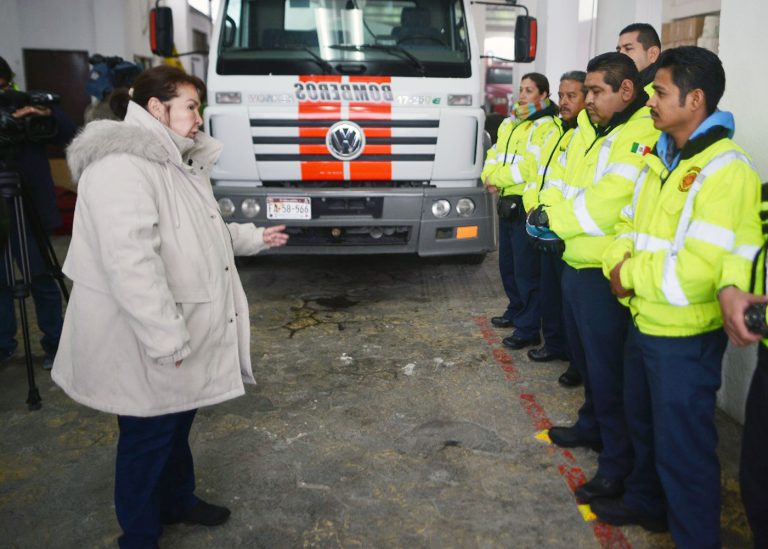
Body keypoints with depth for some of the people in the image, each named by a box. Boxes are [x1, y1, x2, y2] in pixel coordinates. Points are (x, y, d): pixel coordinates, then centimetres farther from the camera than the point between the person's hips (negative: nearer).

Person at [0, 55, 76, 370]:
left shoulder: (30, 110, -1)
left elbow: (70, 136, -9)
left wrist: (47, 114, -27)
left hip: (27, 210, -2)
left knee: (40, 278, 5)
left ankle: (54, 343, 17)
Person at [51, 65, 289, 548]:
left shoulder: (175, 161, 13)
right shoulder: (121, 165, -23)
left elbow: (201, 233, 26)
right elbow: (130, 261, -32)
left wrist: (254, 238, 23)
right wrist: (166, 339, -32)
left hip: (180, 333, 10)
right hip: (145, 346, -10)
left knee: (177, 426, 25)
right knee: (147, 440, 6)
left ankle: (178, 500, 46)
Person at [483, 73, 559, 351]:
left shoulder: (547, 127, -10)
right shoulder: (509, 124, 17)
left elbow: (531, 168, -20)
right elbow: (494, 156, 15)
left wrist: (497, 178, -11)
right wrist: (489, 176, -7)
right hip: (507, 203, 9)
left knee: (526, 270, -5)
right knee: (507, 264, 19)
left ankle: (529, 329, 5)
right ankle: (516, 311, 37)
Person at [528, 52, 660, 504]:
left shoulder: (641, 136, -16)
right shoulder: (590, 130, 14)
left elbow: (606, 204, -24)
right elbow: (568, 186, 15)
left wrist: (554, 218, -12)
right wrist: (548, 210, -5)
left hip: (605, 273, -9)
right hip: (577, 264, 9)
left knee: (608, 369, -1)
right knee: (585, 356, 22)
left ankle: (618, 463, 14)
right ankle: (593, 426, 42)